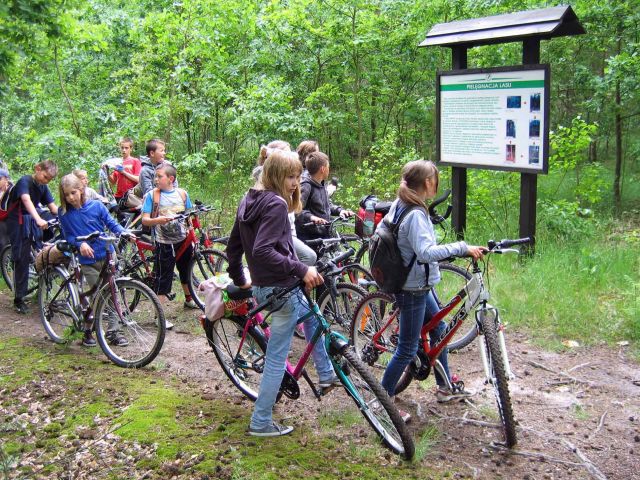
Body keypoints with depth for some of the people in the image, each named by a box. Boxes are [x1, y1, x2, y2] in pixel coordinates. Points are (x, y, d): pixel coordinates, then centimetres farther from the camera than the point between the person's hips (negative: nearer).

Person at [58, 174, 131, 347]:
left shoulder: (96, 206, -2)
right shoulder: (64, 213, -2)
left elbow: (111, 223, -1)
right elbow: (68, 236, 0)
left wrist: (124, 232, -20)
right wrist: (80, 244, -20)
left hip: (107, 255, 1)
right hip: (88, 260, -1)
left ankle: (113, 332, 12)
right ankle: (87, 331, 14)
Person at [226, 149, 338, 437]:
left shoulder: (249, 201, 9)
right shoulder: (276, 204, -19)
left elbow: (233, 246, 15)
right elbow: (262, 251, -30)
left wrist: (239, 279, 26)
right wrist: (301, 270, -27)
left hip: (262, 285, 10)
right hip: (281, 288, -10)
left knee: (310, 316, 32)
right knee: (276, 357, 1)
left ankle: (326, 375, 42)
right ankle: (260, 423, 12)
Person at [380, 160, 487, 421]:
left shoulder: (399, 206, 4)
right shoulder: (415, 215, -26)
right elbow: (426, 252, -37)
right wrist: (462, 247, -35)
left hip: (419, 284, 11)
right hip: (413, 289, -11)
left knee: (438, 329, 23)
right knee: (407, 349, 0)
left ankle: (445, 387, 38)